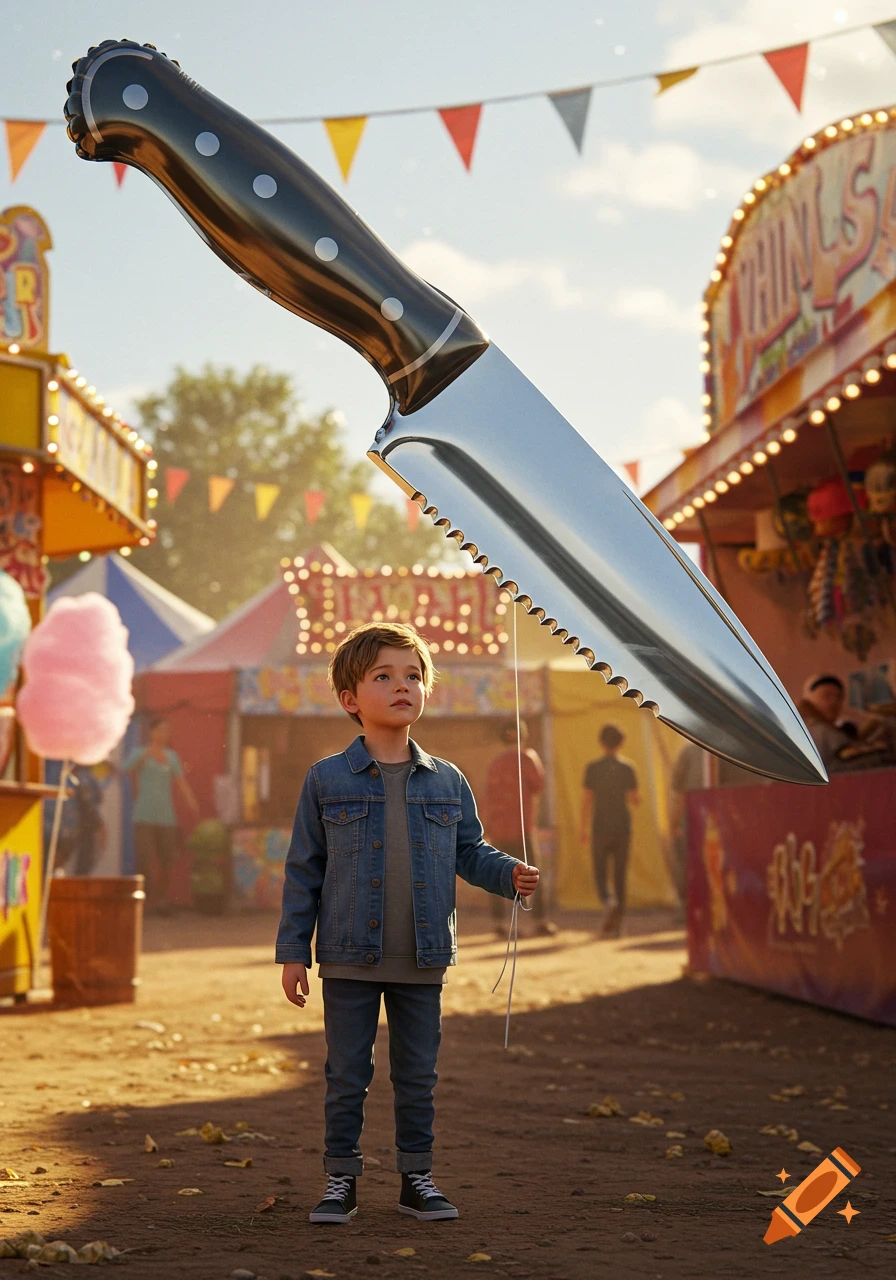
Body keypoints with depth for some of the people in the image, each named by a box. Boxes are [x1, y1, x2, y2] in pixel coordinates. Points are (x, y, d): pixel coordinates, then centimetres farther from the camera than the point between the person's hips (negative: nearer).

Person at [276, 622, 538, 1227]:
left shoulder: (448, 782, 4)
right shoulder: (326, 780, -2)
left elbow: (470, 852, 12)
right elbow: (304, 870, 1)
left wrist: (512, 874, -9)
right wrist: (293, 950, -1)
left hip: (422, 960, 2)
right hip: (349, 958, -2)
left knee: (418, 1076, 10)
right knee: (347, 1076, 5)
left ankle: (417, 1178, 22)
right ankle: (342, 1180, 17)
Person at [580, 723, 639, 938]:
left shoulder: (593, 768, -4)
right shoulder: (627, 768, -2)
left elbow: (586, 800, -4)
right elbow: (635, 799, -2)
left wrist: (584, 829, 3)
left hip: (600, 829, -1)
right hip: (622, 827, 1)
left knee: (600, 873, 8)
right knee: (620, 874, 7)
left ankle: (609, 902, -23)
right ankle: (615, 924, 7)